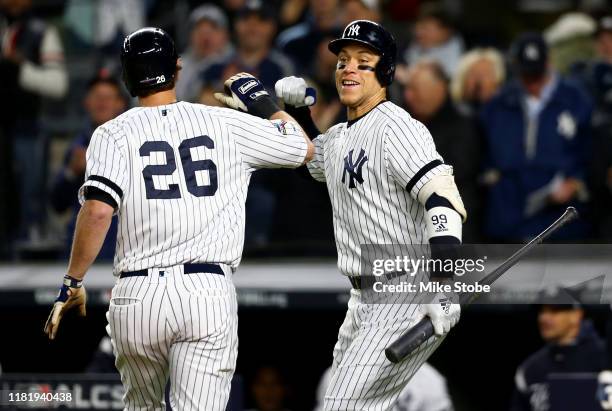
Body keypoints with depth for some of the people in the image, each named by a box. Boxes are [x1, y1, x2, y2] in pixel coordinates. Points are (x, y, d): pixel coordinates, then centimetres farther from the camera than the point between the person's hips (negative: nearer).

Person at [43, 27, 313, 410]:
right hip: (208, 292, -1)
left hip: (137, 293, 1)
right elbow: (304, 147, 20)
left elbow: (98, 210, -12)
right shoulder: (224, 123, 8)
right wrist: (262, 100, 34)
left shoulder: (114, 134, 3)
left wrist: (72, 283, -4)